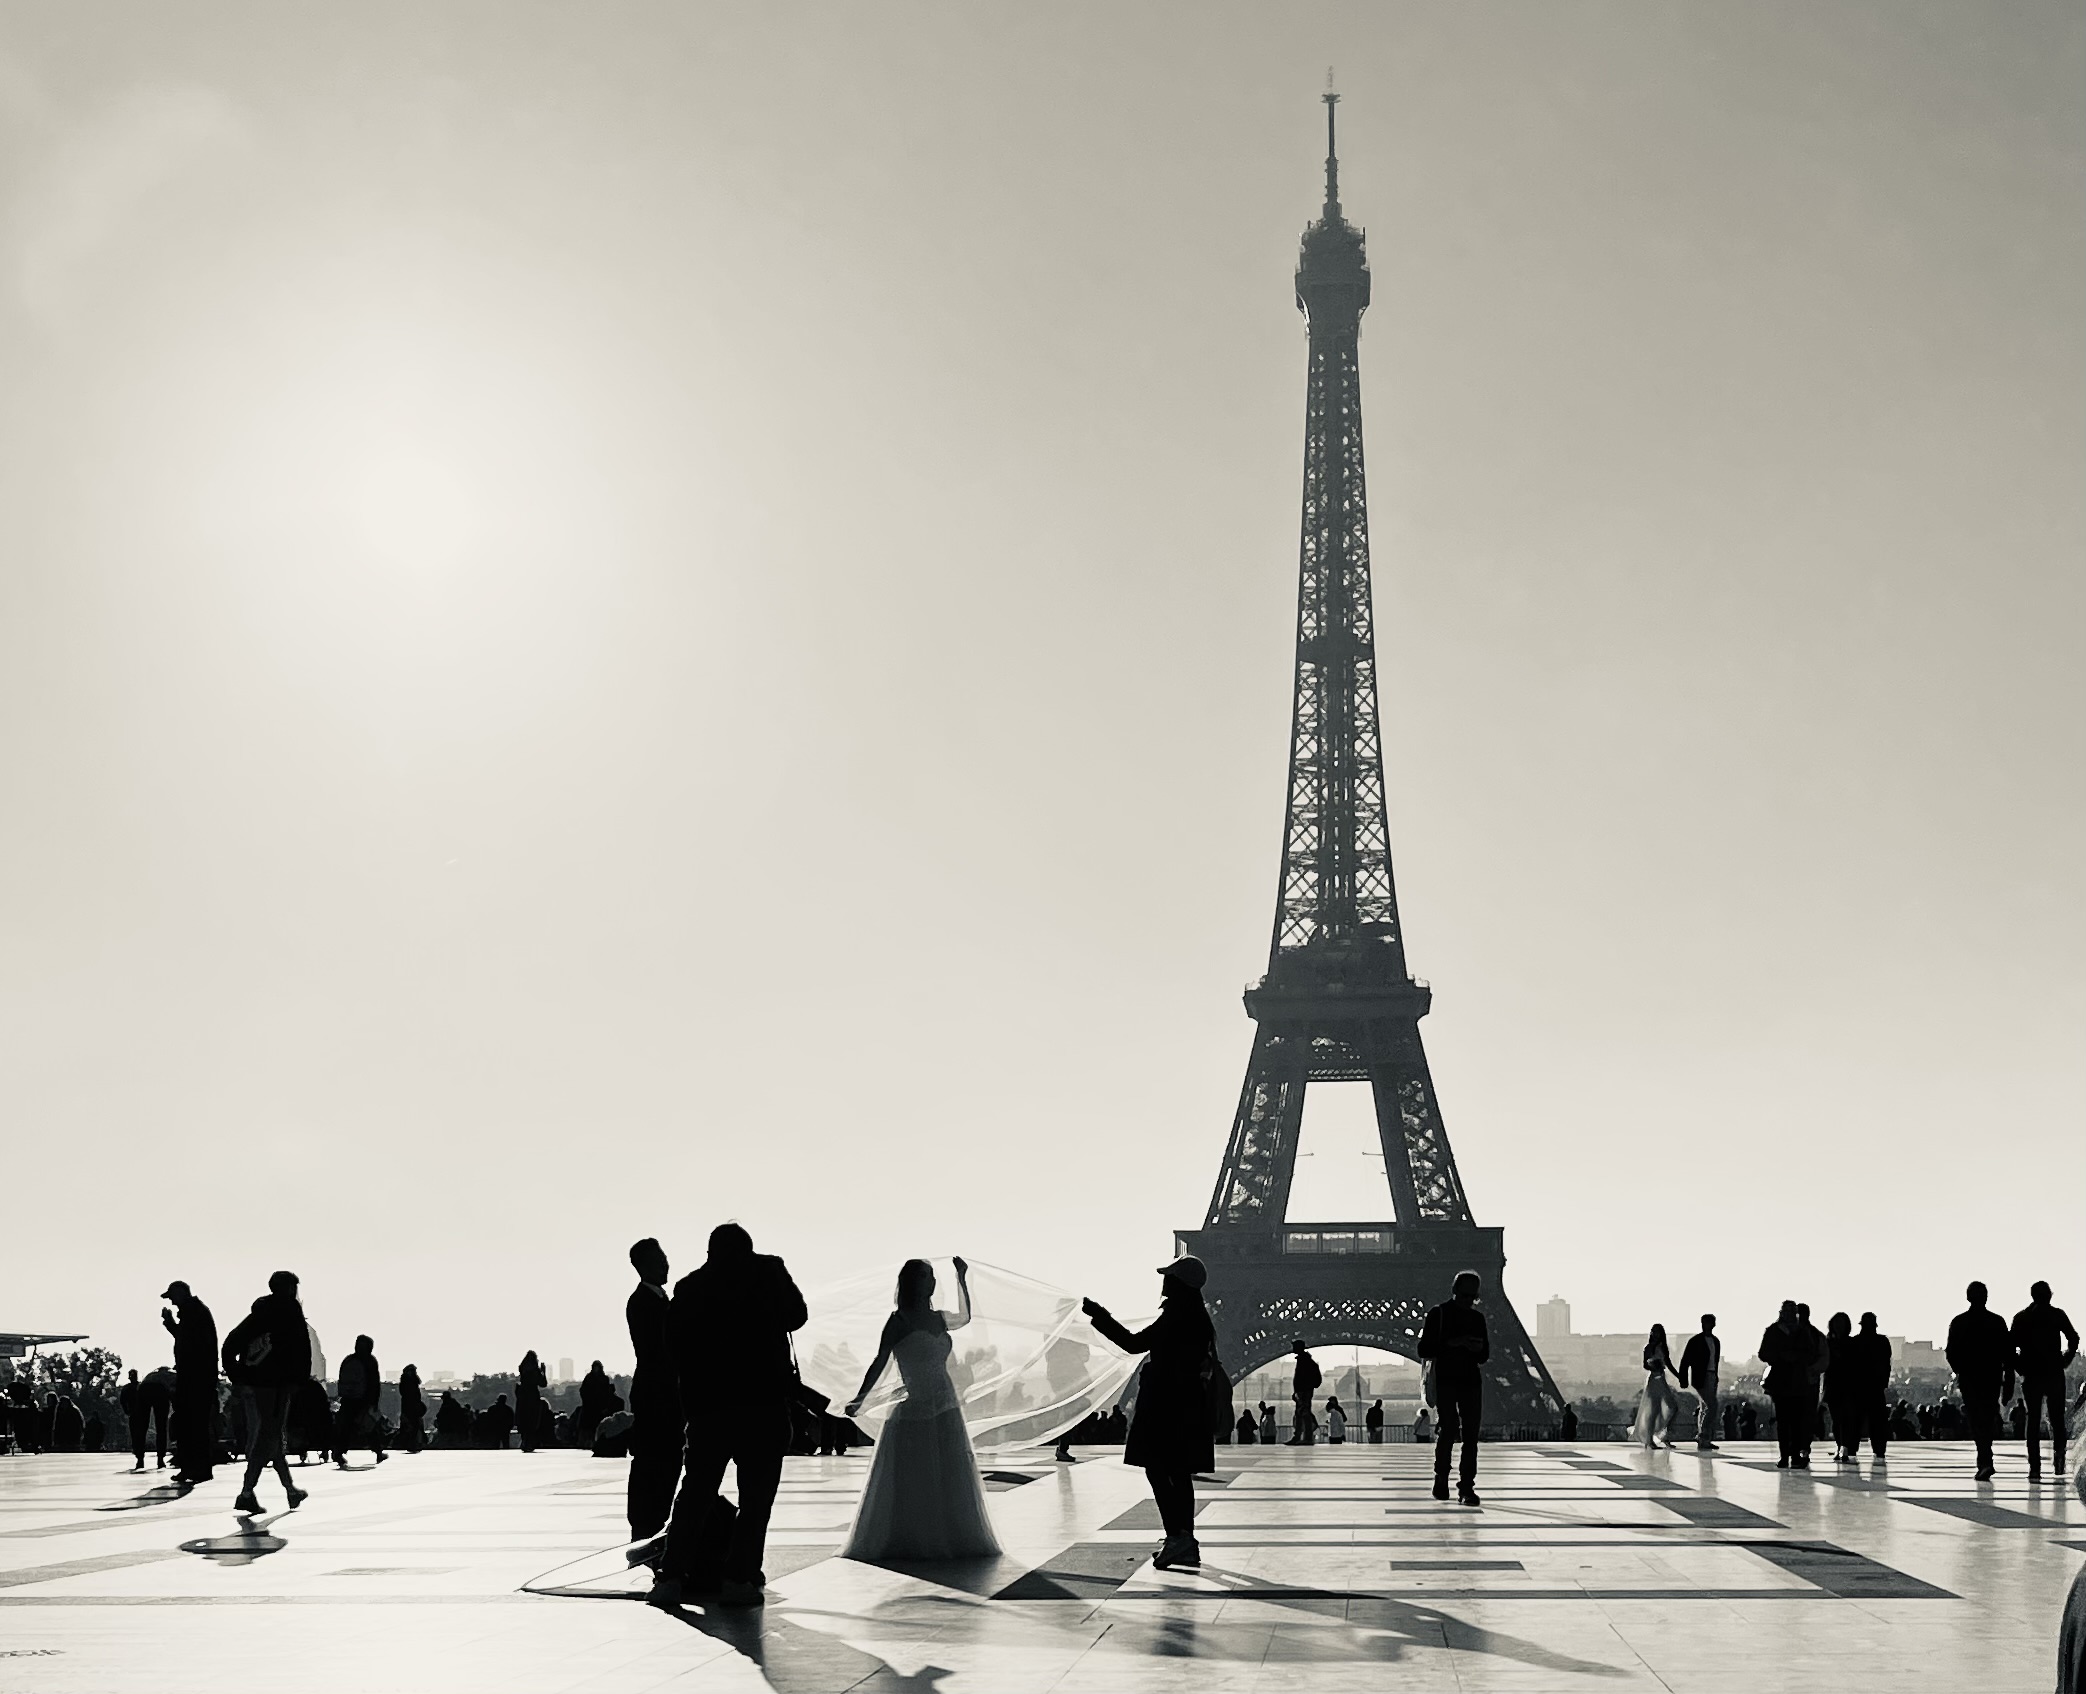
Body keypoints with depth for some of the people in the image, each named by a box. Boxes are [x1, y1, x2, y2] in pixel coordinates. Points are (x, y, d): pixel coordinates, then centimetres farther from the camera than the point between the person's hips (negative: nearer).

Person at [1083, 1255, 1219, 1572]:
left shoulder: (1176, 1317, -15)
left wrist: (1099, 1316, -9)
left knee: (1156, 1469, -8)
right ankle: (1185, 1541, 14)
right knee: (1178, 1473, 12)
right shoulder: (1197, 1319, 14)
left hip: (1165, 1409, -9)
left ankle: (1177, 1537, -15)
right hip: (1185, 1410, 9)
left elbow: (1135, 1344, -15)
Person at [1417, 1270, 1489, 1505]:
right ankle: (1441, 1478, 14)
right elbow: (1425, 1350, -4)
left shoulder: (1477, 1318, 14)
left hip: (1471, 1382, 4)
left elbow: (1484, 1356, 18)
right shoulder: (1438, 1314, 1)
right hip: (1445, 1381, -4)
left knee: (1471, 1435, -4)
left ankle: (1466, 1488, -4)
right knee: (1449, 1430, -7)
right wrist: (1450, 1344, -16)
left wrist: (1478, 1348, -5)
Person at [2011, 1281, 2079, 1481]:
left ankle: (2035, 1468, -4)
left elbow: (2011, 1345, -2)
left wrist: (2020, 1367, 6)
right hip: (2054, 1374, -1)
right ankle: (2058, 1450, -16)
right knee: (2057, 1416, 11)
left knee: (2033, 1419, 4)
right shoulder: (2057, 1314, 2)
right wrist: (2065, 1360, 7)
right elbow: (2073, 1339, -4)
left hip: (2031, 1375, 1)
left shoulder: (2020, 1318, 5)